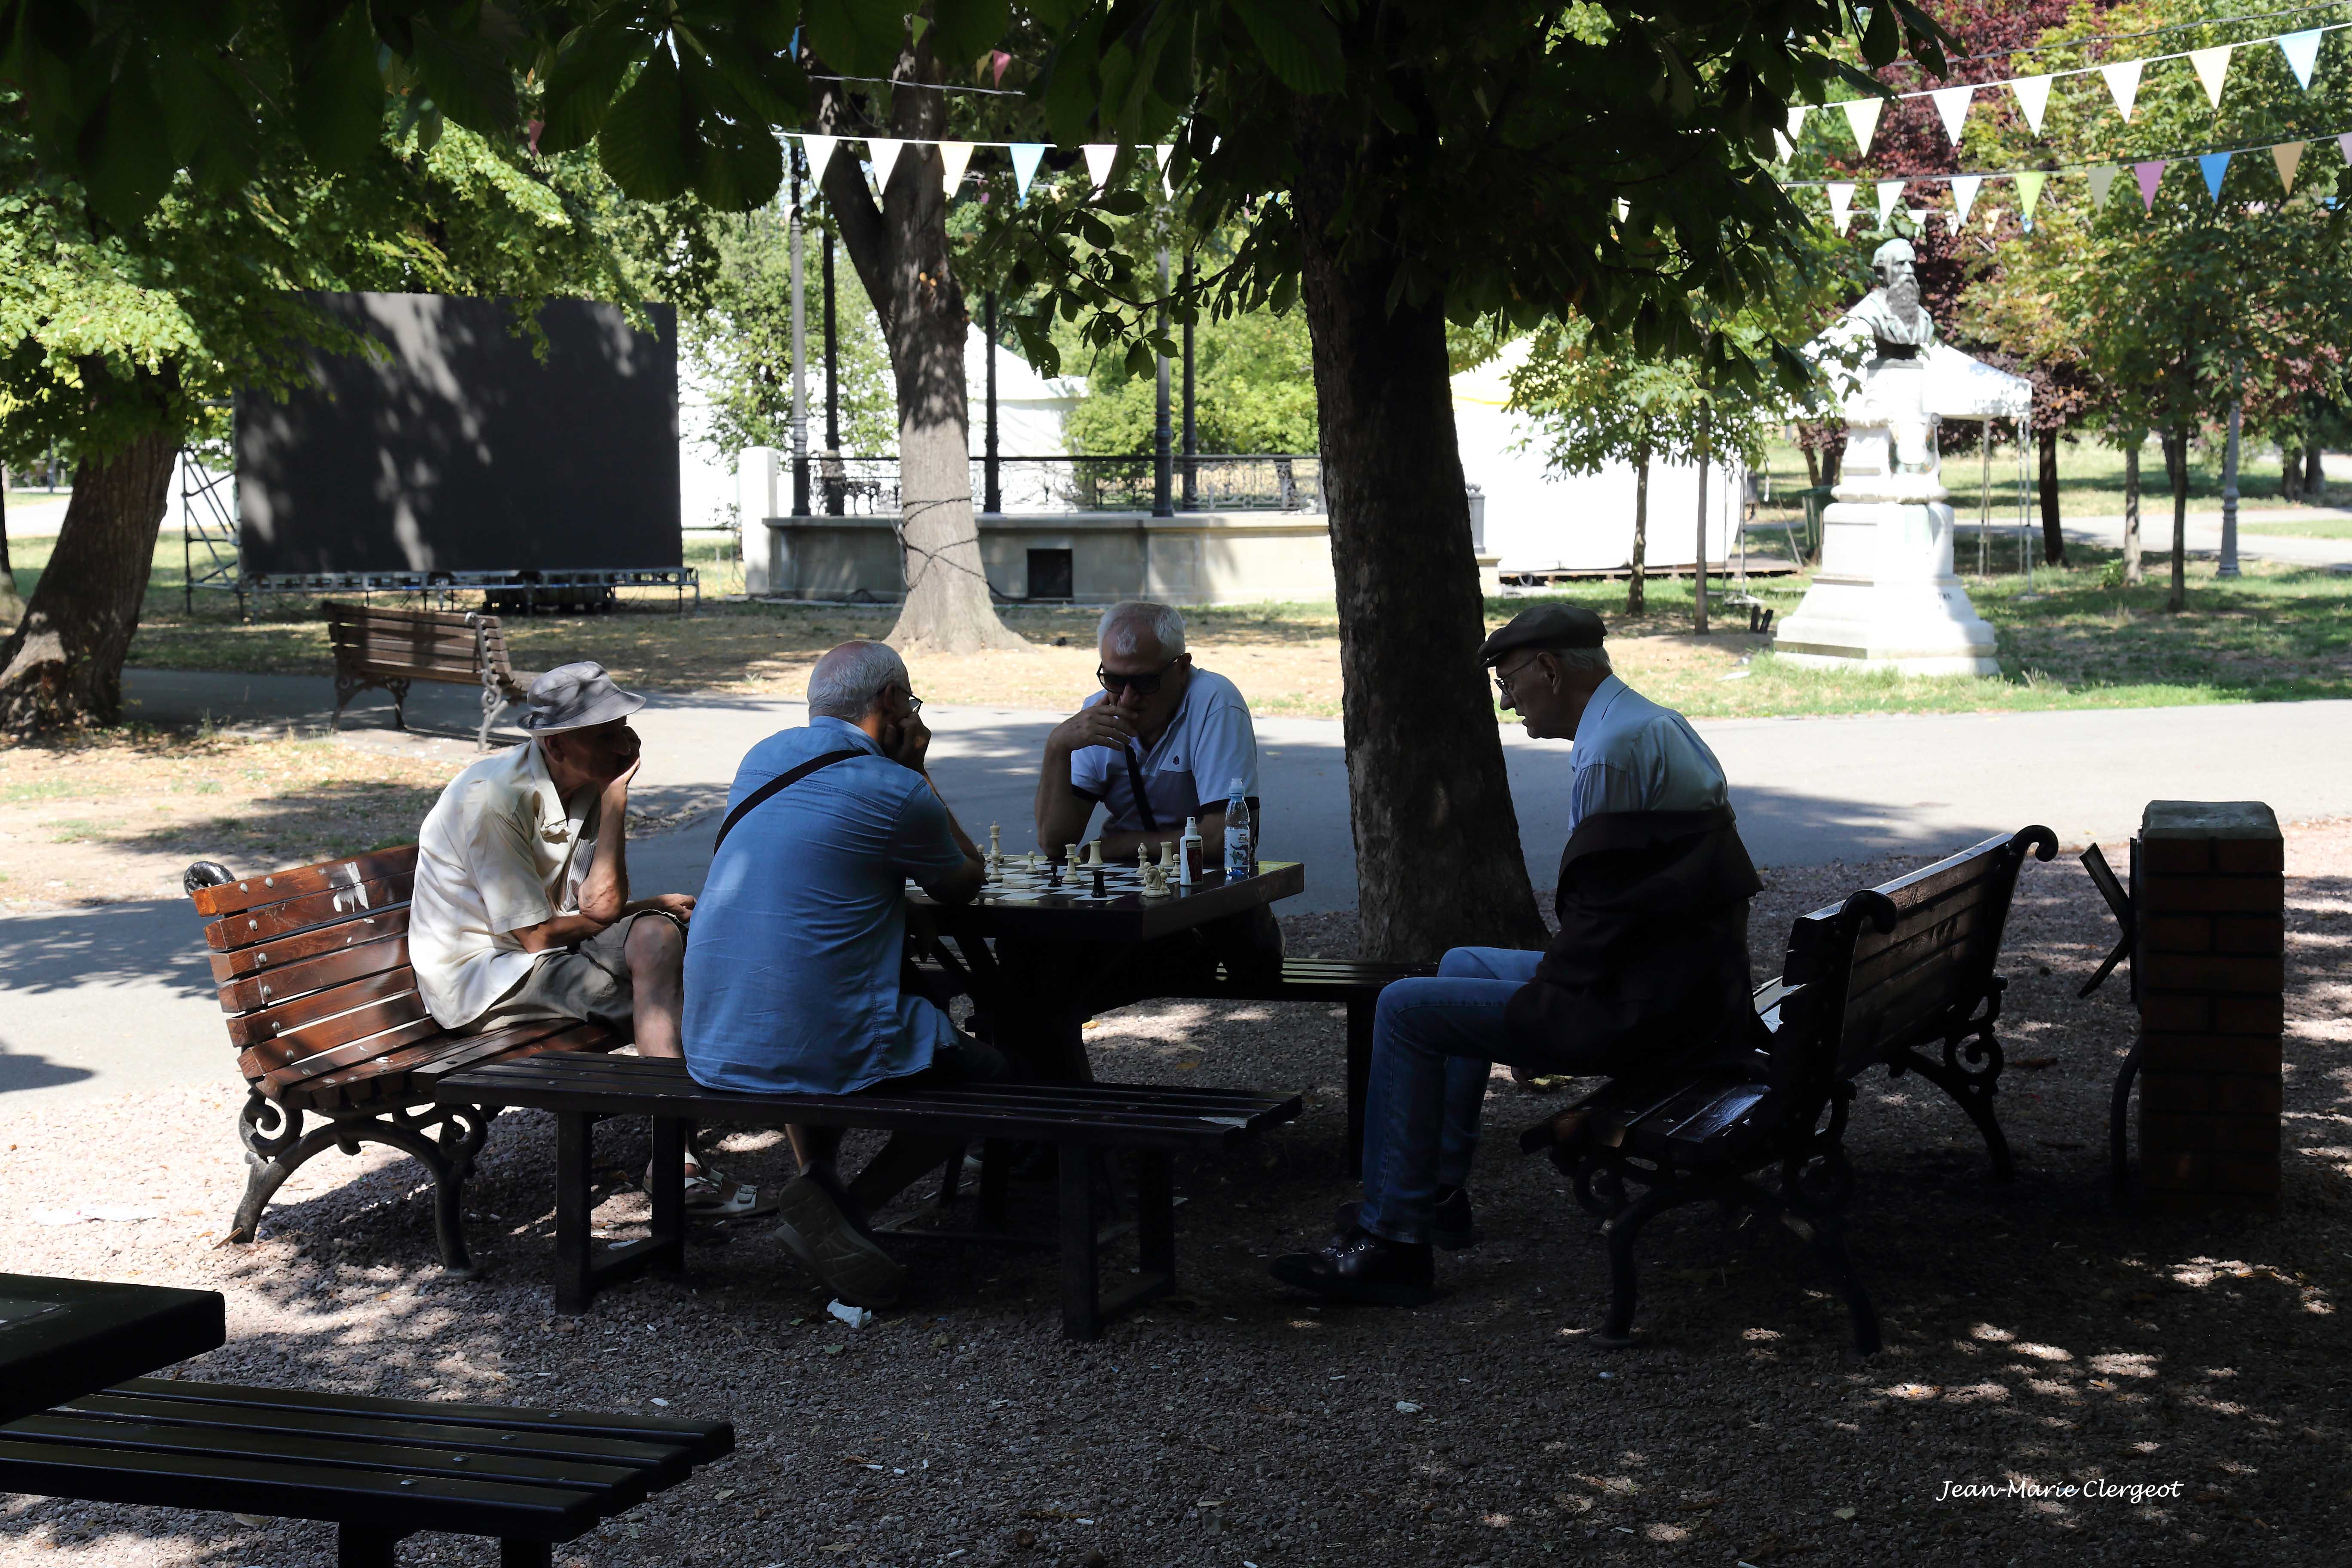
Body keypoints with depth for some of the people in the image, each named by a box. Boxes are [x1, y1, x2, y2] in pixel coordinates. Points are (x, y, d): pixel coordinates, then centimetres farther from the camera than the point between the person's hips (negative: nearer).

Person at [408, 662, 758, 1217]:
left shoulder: (589, 787, 1)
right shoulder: (494, 797, -22)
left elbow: (602, 905, -10)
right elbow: (537, 935, -20)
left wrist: (616, 796, -16)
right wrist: (649, 913, -7)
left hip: (532, 954, 8)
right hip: (476, 978, -8)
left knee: (658, 933, -14)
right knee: (652, 945, -24)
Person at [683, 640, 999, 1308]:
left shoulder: (764, 757, 10)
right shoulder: (894, 792, -10)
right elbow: (964, 885, 9)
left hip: (711, 1048, 7)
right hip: (822, 1048, -7)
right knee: (987, 1075, 17)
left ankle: (817, 1178, 16)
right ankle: (844, 1205, -2)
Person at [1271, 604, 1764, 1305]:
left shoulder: (1613, 752, -19)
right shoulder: (1658, 724, 15)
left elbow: (1603, 914, -20)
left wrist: (1538, 1012, -8)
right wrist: (1549, 989, 14)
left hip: (1647, 1010, -11)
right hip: (1693, 984, 11)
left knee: (1405, 1010, -9)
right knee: (1463, 965, 27)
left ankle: (1393, 1240, -4)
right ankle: (1439, 1194, 32)